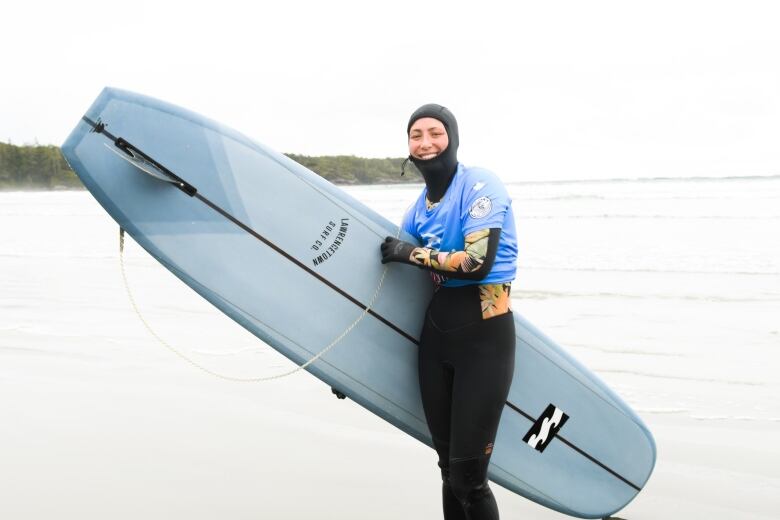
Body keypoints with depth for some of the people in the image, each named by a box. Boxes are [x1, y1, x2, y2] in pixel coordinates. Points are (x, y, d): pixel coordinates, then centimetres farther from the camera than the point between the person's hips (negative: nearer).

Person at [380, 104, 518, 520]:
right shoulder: (418, 210, 13)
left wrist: (412, 254, -8)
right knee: (448, 469, 9)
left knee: (467, 478, -8)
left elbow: (478, 262, -19)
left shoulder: (480, 185, -8)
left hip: (484, 333, -6)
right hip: (435, 333, 7)